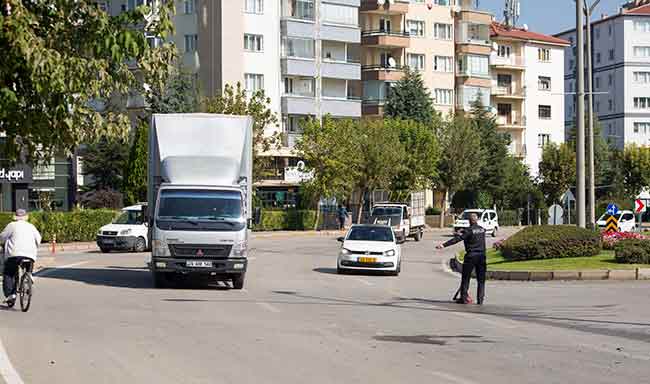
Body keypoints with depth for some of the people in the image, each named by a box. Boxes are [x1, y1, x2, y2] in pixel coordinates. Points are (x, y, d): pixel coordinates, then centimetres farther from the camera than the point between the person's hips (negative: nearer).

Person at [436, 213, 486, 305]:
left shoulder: (469, 230, -9)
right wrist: (461, 234, 24)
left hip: (471, 256, -5)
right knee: (481, 279, 8)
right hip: (481, 256, 5)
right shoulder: (482, 229, 8)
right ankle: (480, 300, 5)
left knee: (465, 278, 6)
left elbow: (457, 239, -16)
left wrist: (444, 245, -19)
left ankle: (464, 298, 7)